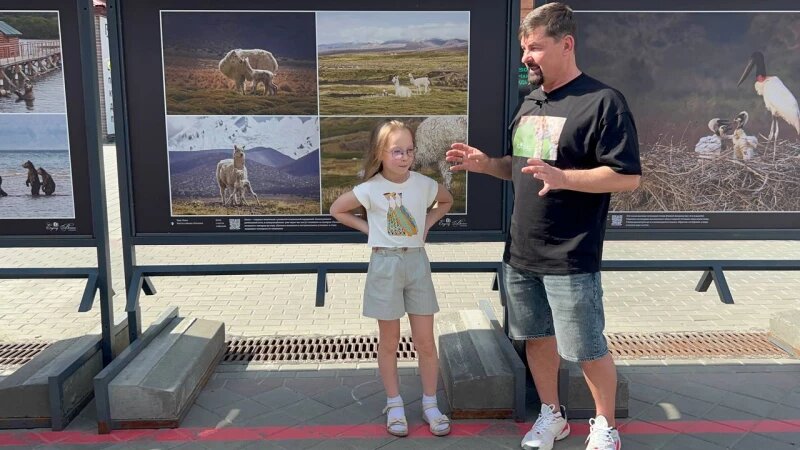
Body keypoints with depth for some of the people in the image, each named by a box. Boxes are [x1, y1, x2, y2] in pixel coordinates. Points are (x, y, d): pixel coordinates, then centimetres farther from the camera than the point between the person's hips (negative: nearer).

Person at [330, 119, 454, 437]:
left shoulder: (424, 184, -4)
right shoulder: (371, 189, -11)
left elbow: (447, 201, 18)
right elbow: (337, 210, 2)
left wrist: (427, 223, 3)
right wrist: (368, 229, -4)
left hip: (417, 262, 2)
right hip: (385, 264, -2)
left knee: (425, 341, 6)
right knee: (389, 341, 8)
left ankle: (430, 405, 21)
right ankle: (394, 405, 23)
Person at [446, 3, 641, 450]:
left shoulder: (603, 101, -12)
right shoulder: (530, 103, 11)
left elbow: (627, 177, -18)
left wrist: (563, 177, -30)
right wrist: (484, 163, 2)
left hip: (570, 260, -7)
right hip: (520, 252, 7)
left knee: (588, 349, 5)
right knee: (537, 337, 17)